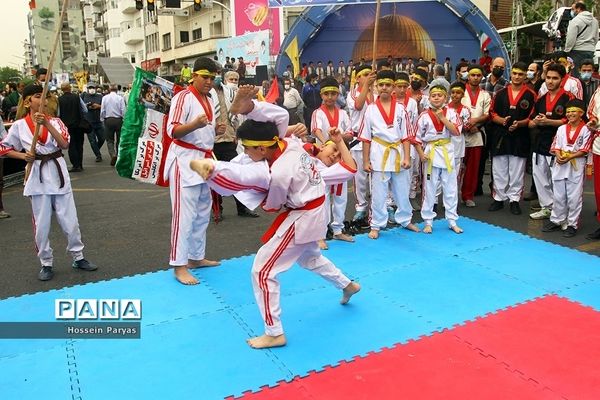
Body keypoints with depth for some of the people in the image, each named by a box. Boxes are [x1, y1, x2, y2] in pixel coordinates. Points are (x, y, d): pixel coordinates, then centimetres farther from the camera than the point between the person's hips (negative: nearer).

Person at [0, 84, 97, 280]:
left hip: (58, 173, 1)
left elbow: (64, 144, -15)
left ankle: (78, 258, 22)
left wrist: (47, 124, -23)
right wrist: (23, 155, -8)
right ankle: (46, 264, 21)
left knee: (70, 221, 7)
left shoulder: (55, 121, 1)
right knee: (41, 225, 6)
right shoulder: (18, 126, -1)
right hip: (37, 177, -1)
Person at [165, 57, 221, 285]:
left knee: (202, 213, 15)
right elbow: (172, 130, -21)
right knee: (184, 213, -8)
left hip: (203, 160, 9)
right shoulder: (183, 97, -12)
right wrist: (195, 124, -35)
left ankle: (196, 257, 28)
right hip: (185, 160, -9)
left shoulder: (209, 100, 14)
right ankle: (179, 265, -1)